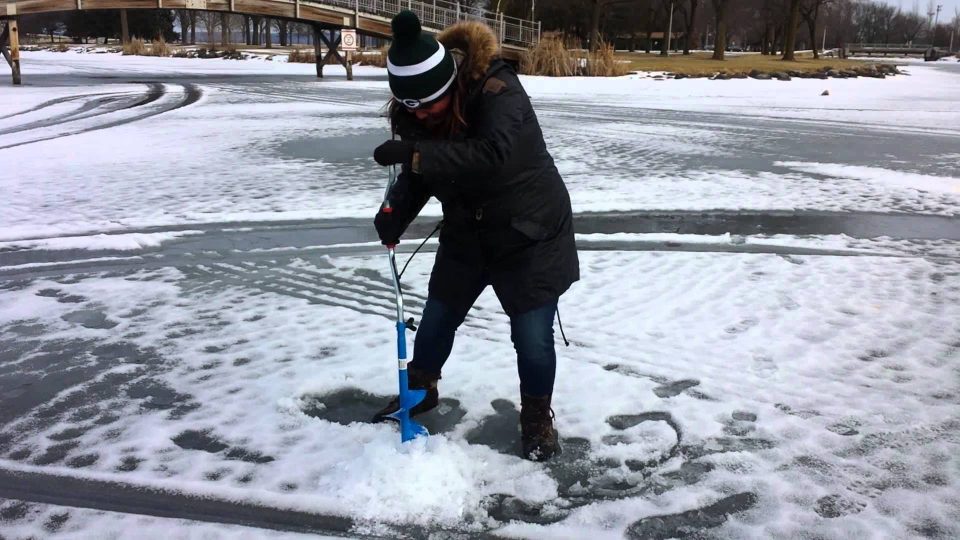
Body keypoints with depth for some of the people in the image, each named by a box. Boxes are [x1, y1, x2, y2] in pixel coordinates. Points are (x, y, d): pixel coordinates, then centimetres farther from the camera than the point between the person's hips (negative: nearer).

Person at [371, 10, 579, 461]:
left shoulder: (498, 91, -29)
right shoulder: (414, 108, -9)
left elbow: (494, 156, -45)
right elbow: (418, 173, -1)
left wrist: (417, 153, -46)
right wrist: (395, 214, -21)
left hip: (530, 233, -5)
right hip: (466, 234, 6)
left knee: (532, 337, -4)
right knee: (436, 319, 15)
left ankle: (537, 418, 22)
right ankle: (420, 390, 43)